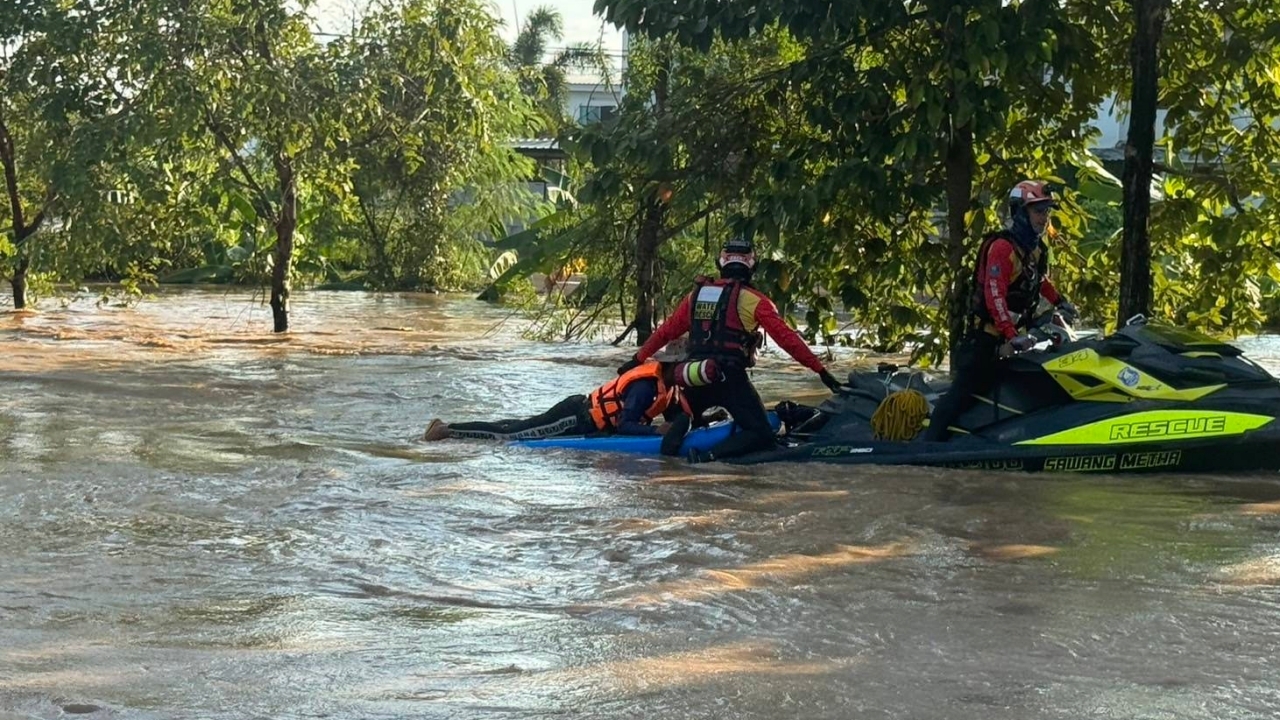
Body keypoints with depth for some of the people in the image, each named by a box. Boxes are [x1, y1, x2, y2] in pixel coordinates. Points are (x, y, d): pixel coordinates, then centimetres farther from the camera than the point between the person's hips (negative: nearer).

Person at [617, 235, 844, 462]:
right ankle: (709, 455, -23)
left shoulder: (696, 294, 13)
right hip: (730, 379, -5)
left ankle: (679, 428, -8)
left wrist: (637, 359, 31)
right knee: (761, 434, 1)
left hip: (697, 378, 5)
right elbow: (786, 337, -6)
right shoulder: (753, 299, -1)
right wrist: (821, 370, -3)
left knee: (684, 415, 30)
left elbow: (666, 331, 20)